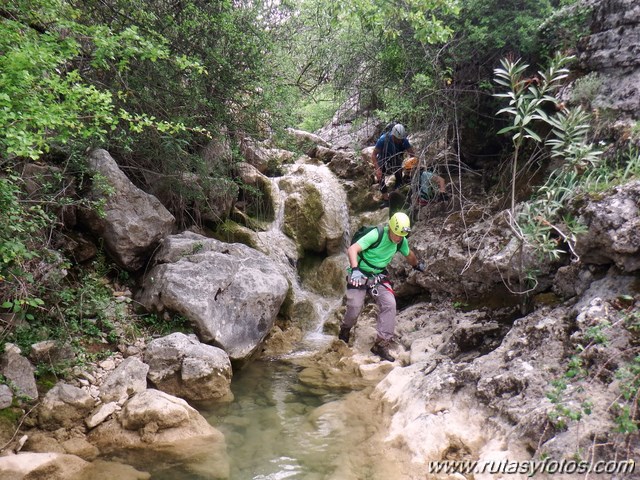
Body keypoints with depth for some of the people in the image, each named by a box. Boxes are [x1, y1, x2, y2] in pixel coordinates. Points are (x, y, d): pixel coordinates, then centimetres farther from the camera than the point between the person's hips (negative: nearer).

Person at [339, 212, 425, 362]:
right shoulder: (376, 235, -24)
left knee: (389, 304, -17)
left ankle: (381, 345, -11)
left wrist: (417, 265, 38)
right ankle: (344, 332, 26)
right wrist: (355, 269, -48)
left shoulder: (402, 241, -4)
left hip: (379, 276, 5)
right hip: (360, 275, -5)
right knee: (355, 307, -11)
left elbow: (409, 255, 20)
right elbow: (352, 250, -34)